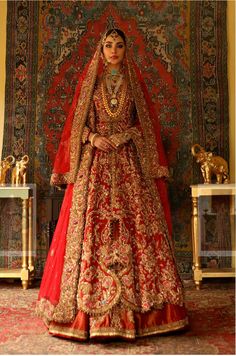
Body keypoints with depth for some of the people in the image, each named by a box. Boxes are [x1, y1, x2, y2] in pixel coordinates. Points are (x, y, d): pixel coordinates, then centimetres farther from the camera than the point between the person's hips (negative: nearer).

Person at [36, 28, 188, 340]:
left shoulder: (135, 82, 13)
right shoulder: (88, 81, 12)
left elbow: (146, 123, 9)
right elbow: (76, 123, 8)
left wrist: (125, 136, -8)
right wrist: (92, 138, -11)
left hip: (130, 165, 1)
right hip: (94, 165, 0)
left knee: (137, 226, -5)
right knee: (91, 228, -6)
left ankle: (141, 308, 5)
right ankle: (91, 307, 4)